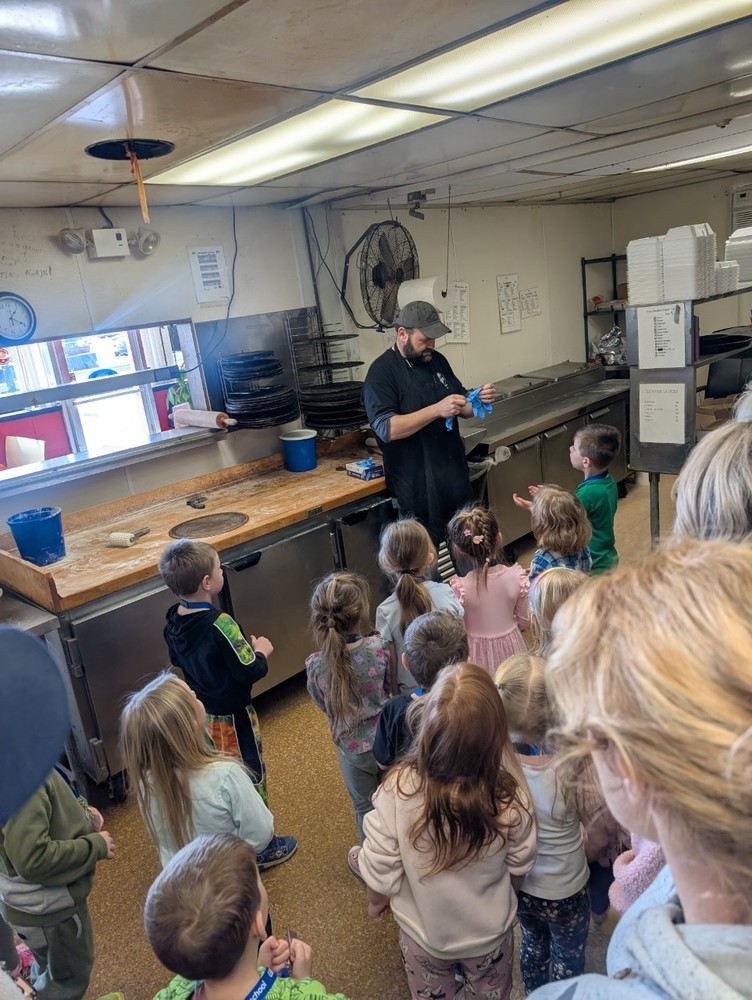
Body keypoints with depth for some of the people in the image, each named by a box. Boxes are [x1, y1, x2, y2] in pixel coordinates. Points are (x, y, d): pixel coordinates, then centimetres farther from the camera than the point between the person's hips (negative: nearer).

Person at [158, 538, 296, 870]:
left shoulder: (173, 620, -8)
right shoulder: (219, 624, -32)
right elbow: (249, 671, -28)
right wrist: (261, 651, -7)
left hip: (199, 714, 7)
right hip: (231, 718, -7)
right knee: (250, 777, 12)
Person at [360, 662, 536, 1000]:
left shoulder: (397, 791, -37)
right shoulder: (510, 798, -33)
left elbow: (379, 868, -22)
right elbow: (518, 867, -12)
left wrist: (376, 901, 2)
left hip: (422, 933, 0)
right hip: (490, 934, 0)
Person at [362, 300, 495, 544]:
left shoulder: (437, 360, 9)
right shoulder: (381, 372, -13)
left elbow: (462, 408, 17)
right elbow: (386, 429, -24)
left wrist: (479, 401, -7)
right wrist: (437, 410, -30)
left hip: (455, 478, 7)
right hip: (418, 488, -7)